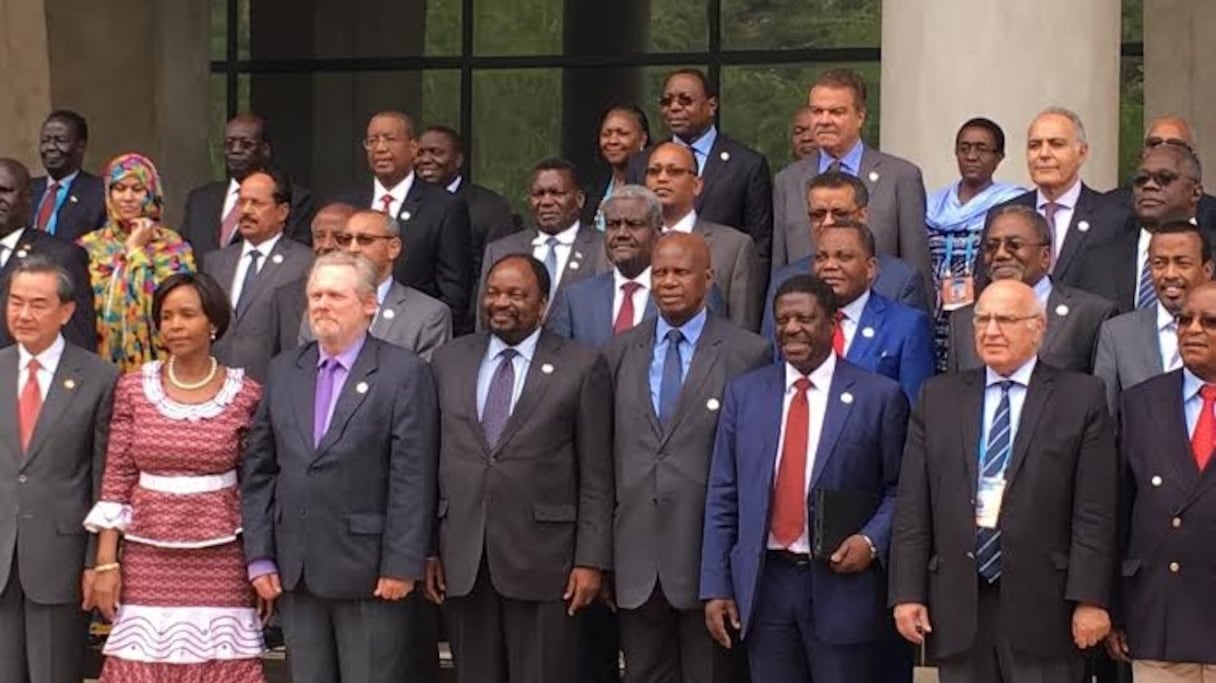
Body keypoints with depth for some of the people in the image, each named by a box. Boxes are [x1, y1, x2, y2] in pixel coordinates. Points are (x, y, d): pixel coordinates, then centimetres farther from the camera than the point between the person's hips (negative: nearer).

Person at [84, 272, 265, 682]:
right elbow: (116, 480, 5)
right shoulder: (134, 389, 4)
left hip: (220, 560, -1)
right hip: (148, 560, 1)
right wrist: (106, 563, 0)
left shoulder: (245, 395, 0)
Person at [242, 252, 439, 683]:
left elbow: (412, 480, -10)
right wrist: (259, 556, 4)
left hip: (368, 571, -5)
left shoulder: (403, 374, -5)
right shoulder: (283, 371, 11)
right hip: (294, 571, 5)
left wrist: (401, 566, -14)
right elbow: (258, 469, 10)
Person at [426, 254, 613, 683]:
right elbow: (431, 463, 11)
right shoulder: (448, 361, 11)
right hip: (461, 562, 3)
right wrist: (427, 549, 6)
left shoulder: (581, 367, 0)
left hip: (542, 563, -3)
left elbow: (596, 478, -1)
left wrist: (591, 561, -6)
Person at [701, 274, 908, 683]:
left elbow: (899, 489, 4)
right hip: (763, 582, 3)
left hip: (841, 582, -2)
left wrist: (872, 541, -14)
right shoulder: (744, 393, 8)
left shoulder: (879, 396, 0)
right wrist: (715, 587, 3)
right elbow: (722, 496, 8)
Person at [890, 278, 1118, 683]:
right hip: (957, 605, 3)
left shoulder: (1081, 398, 3)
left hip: (1041, 604, -3)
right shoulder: (938, 398, 12)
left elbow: (1094, 512, -2)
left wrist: (1090, 599, -9)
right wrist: (907, 592, 1)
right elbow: (913, 508, 9)